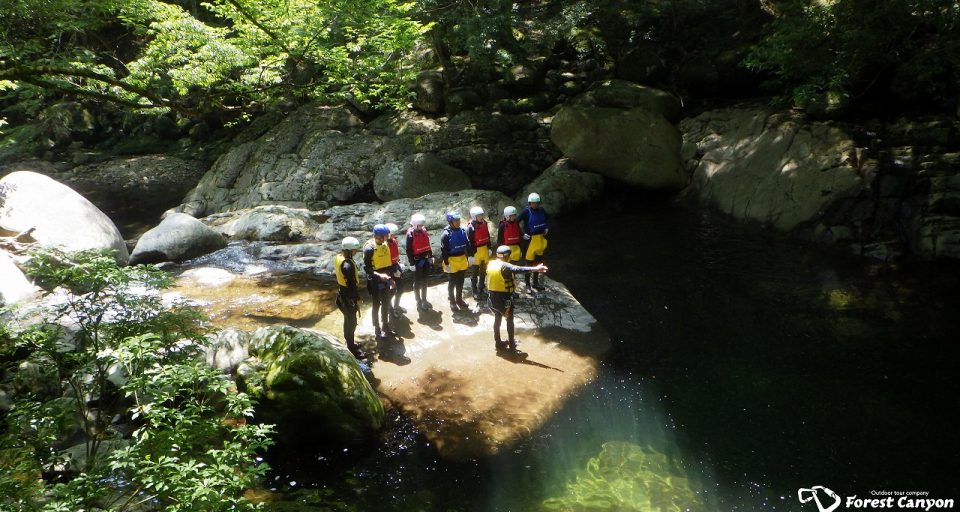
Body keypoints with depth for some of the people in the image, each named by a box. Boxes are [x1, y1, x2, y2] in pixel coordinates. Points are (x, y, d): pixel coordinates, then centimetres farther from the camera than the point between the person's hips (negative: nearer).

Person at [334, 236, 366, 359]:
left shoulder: (338, 258, -2)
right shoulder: (347, 265, -31)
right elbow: (352, 284, -26)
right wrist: (358, 299, -16)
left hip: (342, 292, 9)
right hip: (349, 296, -9)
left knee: (348, 319, 24)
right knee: (352, 321, 4)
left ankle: (349, 341, 41)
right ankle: (352, 349, 15)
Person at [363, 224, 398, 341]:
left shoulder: (385, 245, 2)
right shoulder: (369, 248, -20)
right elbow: (366, 268, -18)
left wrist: (391, 279, 15)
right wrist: (378, 275, -31)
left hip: (386, 280, 7)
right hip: (375, 282, -7)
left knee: (386, 304, 18)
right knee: (376, 306, 6)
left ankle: (386, 327, 33)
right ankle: (377, 331, 19)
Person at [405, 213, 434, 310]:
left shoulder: (424, 231, 3)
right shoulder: (410, 234, -17)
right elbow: (408, 250, -16)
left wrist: (431, 256, 13)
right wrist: (412, 263, -16)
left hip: (426, 260, 6)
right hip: (417, 261, -6)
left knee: (424, 281, 17)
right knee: (417, 282, 5)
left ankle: (424, 300, 29)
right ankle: (419, 302, 16)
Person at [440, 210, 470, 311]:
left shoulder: (462, 231, 2)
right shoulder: (446, 234, -17)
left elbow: (467, 245, 12)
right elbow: (444, 250, -15)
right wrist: (446, 263, -16)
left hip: (462, 260, 6)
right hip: (452, 261, -6)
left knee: (460, 282, 17)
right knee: (452, 283, 7)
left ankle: (459, 299, 33)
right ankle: (452, 301, 20)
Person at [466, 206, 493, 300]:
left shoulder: (484, 223, 1)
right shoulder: (471, 227, -20)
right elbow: (469, 242, -19)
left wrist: (489, 248, 16)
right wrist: (471, 255, -18)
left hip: (485, 249, 7)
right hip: (476, 251, -7)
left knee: (483, 270, 18)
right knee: (475, 272, 4)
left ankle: (481, 287, 34)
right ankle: (475, 291, 14)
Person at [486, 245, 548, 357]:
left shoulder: (490, 264, 3)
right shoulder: (505, 266, -21)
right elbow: (518, 269, -36)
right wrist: (535, 269, -45)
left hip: (493, 296, 7)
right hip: (504, 297, -7)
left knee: (497, 318, 19)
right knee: (509, 320, 5)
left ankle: (498, 342, 30)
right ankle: (512, 347, 9)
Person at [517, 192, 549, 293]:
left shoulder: (541, 210, 1)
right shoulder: (526, 212, -14)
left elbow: (546, 220, 23)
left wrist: (546, 228, 10)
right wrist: (522, 234, -15)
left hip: (541, 238, 6)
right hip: (530, 239, -6)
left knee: (538, 261, 16)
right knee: (529, 262, -2)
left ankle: (536, 282, 31)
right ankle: (527, 285, 7)